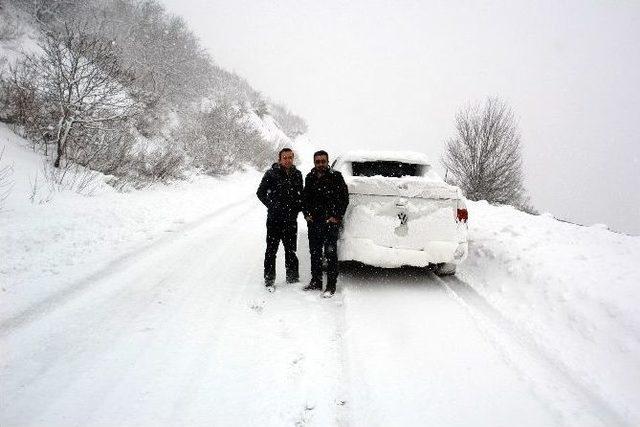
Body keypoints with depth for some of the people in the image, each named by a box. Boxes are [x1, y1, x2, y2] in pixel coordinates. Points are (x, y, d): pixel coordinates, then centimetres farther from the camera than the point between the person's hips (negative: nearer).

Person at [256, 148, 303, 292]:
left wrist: (298, 208, 5)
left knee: (291, 249, 14)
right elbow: (260, 192, 1)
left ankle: (292, 277, 26)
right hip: (274, 219, -4)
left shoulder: (297, 174, 7)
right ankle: (269, 280, 10)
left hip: (291, 219, 4)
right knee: (271, 250, 2)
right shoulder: (271, 173, -6)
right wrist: (271, 206, -4)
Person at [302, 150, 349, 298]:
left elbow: (344, 198, -3)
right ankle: (316, 281, 24)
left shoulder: (336, 177, -3)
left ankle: (331, 285, 3)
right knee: (314, 252, 12)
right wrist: (307, 214, 8)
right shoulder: (310, 178, 12)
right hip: (313, 222, 5)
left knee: (330, 253, -4)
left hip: (331, 222, -5)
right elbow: (305, 198, 22)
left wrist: (336, 216, -9)